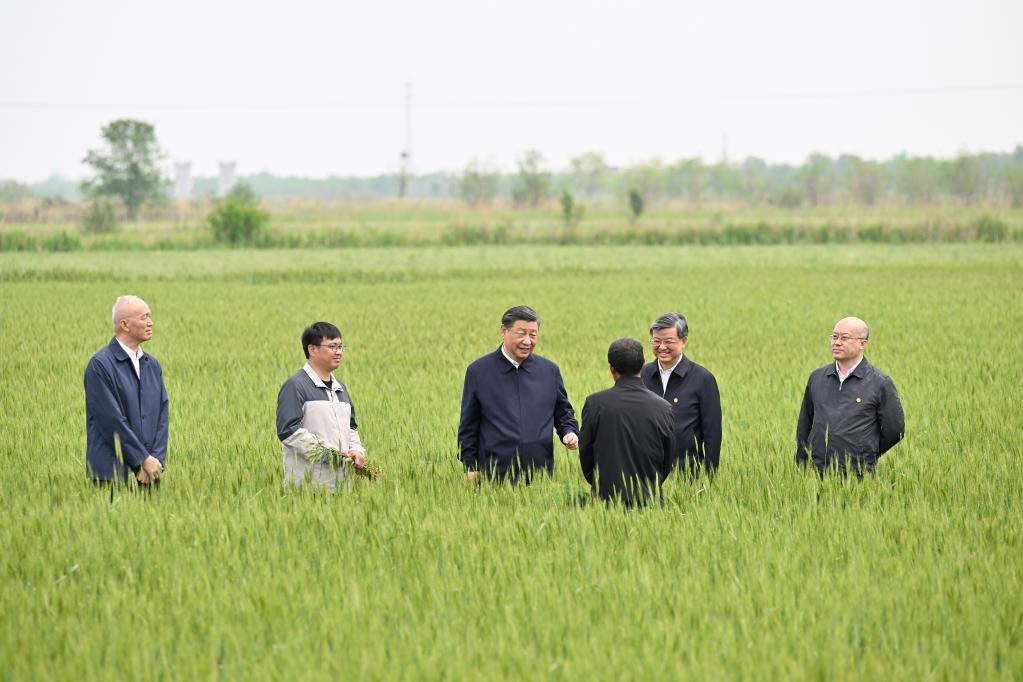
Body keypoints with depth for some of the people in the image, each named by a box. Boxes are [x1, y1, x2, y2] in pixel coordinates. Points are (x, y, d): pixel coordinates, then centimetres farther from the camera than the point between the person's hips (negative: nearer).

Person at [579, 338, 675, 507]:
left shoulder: (595, 403, -7)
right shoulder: (662, 407, -2)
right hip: (649, 499, 2)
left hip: (606, 495, -1)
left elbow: (585, 452, 4)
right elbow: (667, 462, 8)